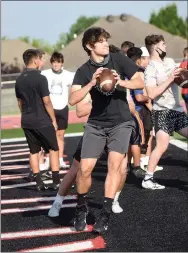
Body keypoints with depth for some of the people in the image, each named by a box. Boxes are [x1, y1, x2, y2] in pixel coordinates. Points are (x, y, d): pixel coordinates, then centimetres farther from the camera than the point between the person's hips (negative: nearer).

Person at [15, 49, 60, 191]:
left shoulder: (19, 80, 6)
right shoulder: (40, 78, -14)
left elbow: (20, 102, 13)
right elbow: (46, 101, -14)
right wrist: (53, 119, -6)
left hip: (27, 122, 6)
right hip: (42, 121, -6)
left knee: (34, 151, 11)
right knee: (54, 149, 6)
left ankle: (39, 183, 12)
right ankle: (56, 182, 3)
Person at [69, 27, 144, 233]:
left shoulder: (119, 59, -5)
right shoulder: (84, 71, -6)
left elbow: (140, 83, -4)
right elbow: (72, 100, -17)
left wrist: (121, 82, -22)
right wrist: (91, 83, -30)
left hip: (121, 123, 0)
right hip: (96, 124, 0)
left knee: (114, 165, -15)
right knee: (85, 168, -7)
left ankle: (105, 214, -6)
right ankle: (81, 208, 19)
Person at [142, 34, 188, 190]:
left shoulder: (170, 61, 11)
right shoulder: (151, 69, -13)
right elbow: (152, 94, -21)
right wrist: (170, 79, -17)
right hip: (162, 112, -8)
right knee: (162, 146, -14)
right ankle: (148, 179, -7)